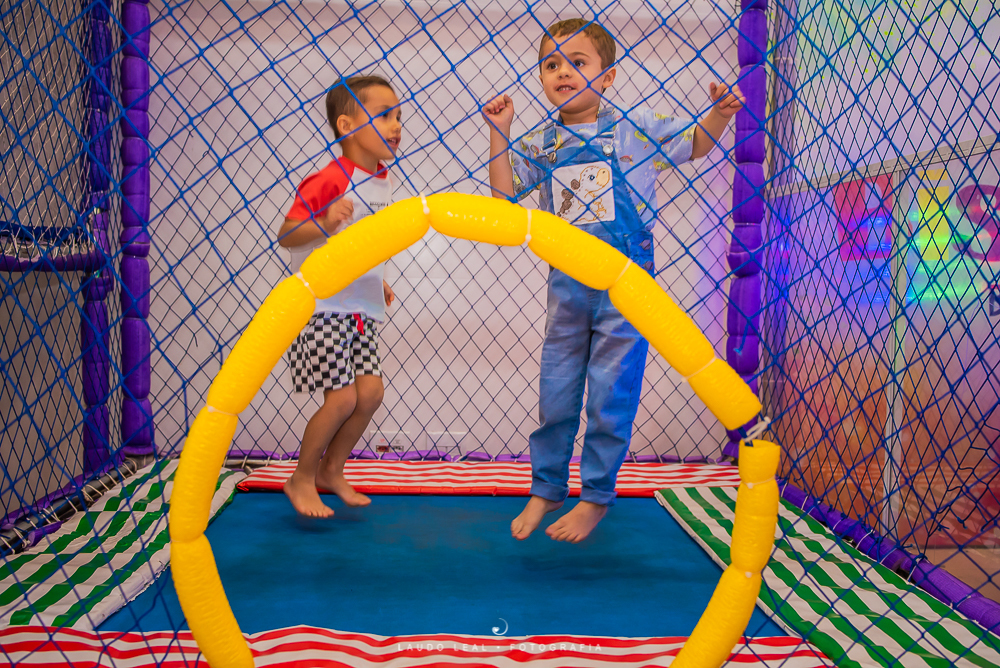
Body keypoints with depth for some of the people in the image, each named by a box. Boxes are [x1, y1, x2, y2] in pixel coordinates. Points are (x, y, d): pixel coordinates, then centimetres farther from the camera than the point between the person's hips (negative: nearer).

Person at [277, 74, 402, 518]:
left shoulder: (382, 180, 9)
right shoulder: (330, 180, -17)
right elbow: (286, 235, -20)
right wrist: (323, 223, -37)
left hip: (362, 307, 8)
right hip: (324, 304, -8)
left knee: (371, 392, 5)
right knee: (343, 398, -8)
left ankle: (331, 470, 25)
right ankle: (301, 479, 15)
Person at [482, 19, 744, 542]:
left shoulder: (635, 127, -1)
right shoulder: (539, 144, 6)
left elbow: (694, 144, 9)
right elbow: (504, 196, 0)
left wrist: (719, 115, -11)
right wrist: (499, 132, -3)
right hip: (566, 283, 3)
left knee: (611, 397, 3)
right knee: (555, 395, 11)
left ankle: (597, 497, 20)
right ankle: (546, 488, 29)